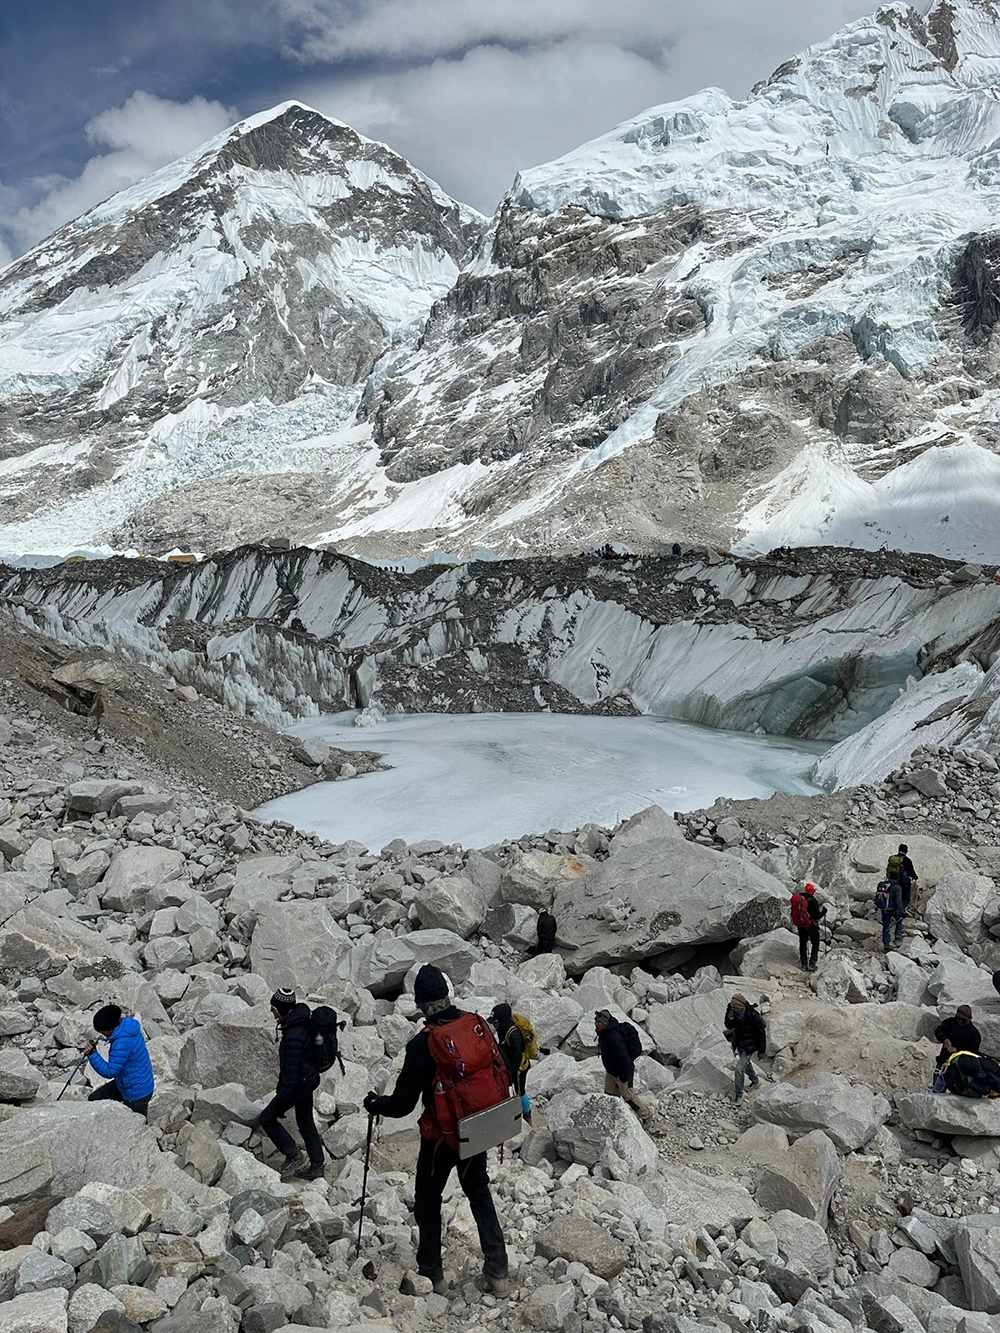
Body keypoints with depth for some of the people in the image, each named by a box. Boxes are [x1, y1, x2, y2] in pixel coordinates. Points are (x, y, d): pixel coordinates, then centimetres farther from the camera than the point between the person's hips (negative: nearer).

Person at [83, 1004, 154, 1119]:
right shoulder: (128, 1024, -6)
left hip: (137, 1093, -10)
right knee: (93, 1099, 16)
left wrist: (92, 1054, -34)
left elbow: (109, 1072, -29)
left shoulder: (122, 1045, -33)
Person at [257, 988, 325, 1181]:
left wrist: (280, 1103, -21)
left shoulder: (293, 1038, -33)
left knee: (266, 1118, 6)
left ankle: (292, 1154, 15)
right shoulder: (302, 1018, -4)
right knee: (305, 1122, 21)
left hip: (299, 1083, -9)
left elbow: (292, 1076, -29)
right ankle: (316, 1167, 31)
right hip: (309, 1078, 9)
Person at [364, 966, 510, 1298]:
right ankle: (497, 1272, 19)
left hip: (441, 1135, -5)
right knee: (479, 1193, 21)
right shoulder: (477, 1026, -8)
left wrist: (375, 1104, 4)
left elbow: (402, 1104, -17)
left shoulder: (423, 1043, -23)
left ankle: (431, 1273, 24)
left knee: (428, 1200, 16)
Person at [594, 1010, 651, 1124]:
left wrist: (624, 1076, -24)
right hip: (610, 1071, 9)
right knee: (609, 1095, 16)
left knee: (628, 1096, 8)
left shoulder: (614, 1037, -35)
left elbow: (624, 1057, -31)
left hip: (622, 1072, -9)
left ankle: (646, 1115, 29)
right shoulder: (604, 1033, -3)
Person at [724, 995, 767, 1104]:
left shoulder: (754, 1015, -30)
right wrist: (729, 1019, -24)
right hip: (739, 1045, 6)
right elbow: (728, 1027, 0)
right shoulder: (733, 1012, -14)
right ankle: (754, 1080, 54)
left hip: (749, 1047, -6)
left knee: (740, 1068, -9)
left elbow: (761, 1033, -18)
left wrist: (762, 1050, -9)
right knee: (746, 1064, 27)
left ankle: (738, 1095, 3)